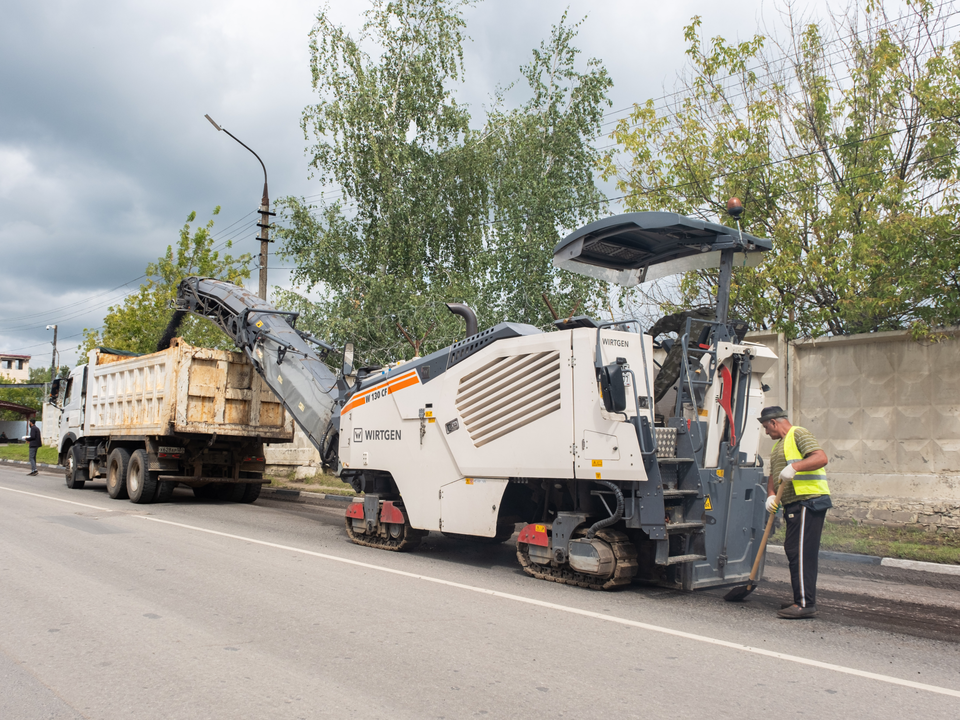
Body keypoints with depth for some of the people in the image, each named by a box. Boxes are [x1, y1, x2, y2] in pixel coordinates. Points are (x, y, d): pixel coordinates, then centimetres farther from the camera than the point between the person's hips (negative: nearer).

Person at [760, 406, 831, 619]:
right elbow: (773, 475, 21)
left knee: (800, 552, -11)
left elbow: (821, 457, -20)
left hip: (808, 501, -10)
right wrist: (771, 495, 3)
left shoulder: (799, 434, -6)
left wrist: (794, 467, -31)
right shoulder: (778, 445, 24)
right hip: (794, 505, 10)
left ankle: (805, 604, -9)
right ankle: (803, 600, 19)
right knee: (794, 551, 12)